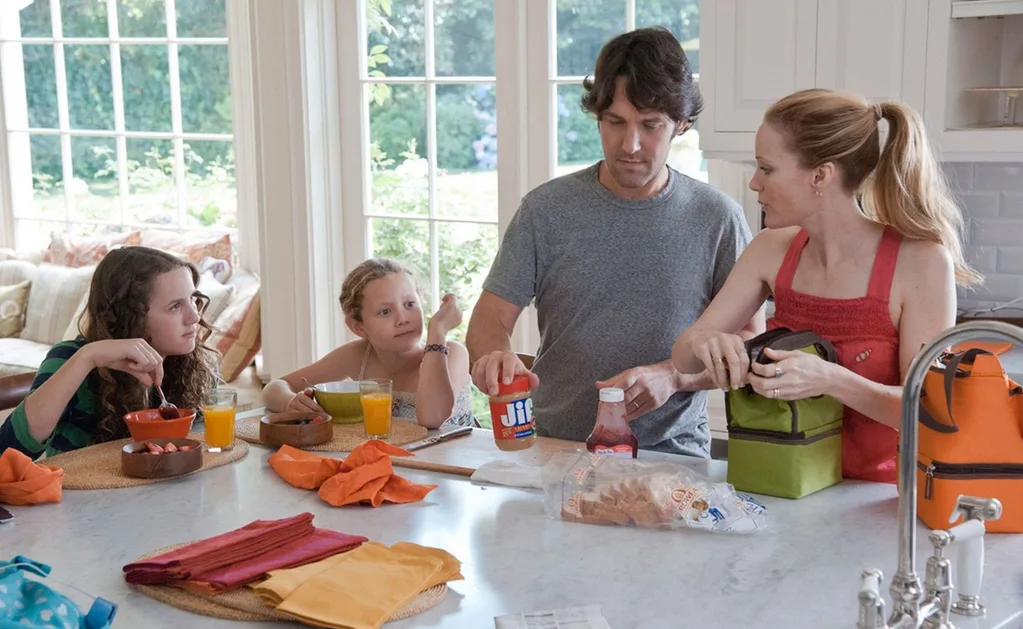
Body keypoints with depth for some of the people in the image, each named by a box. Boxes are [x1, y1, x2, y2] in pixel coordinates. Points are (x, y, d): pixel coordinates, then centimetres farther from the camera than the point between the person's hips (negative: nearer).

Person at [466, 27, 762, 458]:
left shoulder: (717, 218, 2)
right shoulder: (547, 209, 4)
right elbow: (490, 319, 4)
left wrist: (672, 376, -14)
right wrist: (495, 356, -20)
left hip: (672, 456, -1)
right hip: (554, 449, 1)